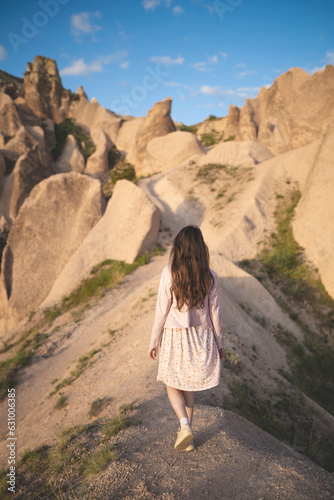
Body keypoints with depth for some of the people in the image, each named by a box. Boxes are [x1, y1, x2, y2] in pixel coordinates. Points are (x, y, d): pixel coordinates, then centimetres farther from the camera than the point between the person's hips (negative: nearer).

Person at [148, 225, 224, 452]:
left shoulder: (169, 273, -15)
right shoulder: (210, 276, -8)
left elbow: (161, 311, -10)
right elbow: (215, 312, -1)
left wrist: (154, 342, 2)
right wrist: (219, 343, 12)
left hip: (174, 337, -3)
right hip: (201, 337, 3)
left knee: (173, 385, 19)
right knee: (189, 387, 20)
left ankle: (185, 426, 0)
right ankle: (187, 437, 29)